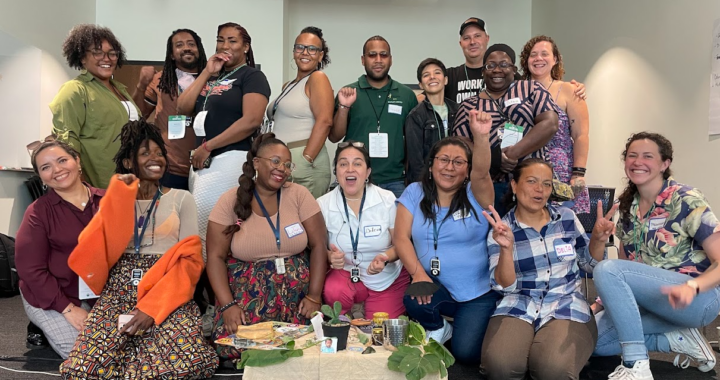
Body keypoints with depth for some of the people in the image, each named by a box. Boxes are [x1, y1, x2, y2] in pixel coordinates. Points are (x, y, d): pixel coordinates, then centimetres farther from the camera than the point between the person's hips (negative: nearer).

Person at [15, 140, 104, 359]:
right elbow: (30, 269, -11)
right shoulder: (38, 212, -10)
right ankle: (43, 328, 14)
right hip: (50, 298, -3)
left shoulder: (105, 200, -3)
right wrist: (68, 308, -17)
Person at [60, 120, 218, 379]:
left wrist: (152, 307, -14)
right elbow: (101, 249, -2)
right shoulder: (114, 199, 16)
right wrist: (120, 196, -3)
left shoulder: (181, 198, 9)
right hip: (118, 292, 1)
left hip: (167, 296, -1)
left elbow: (188, 260, -1)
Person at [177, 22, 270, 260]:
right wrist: (207, 73, 4)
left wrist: (207, 147, -14)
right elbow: (183, 108, 9)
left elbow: (252, 121, -17)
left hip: (230, 160, -7)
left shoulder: (252, 76, -2)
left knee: (202, 223, -7)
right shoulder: (212, 77, 20)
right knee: (199, 222, 8)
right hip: (202, 161, 7)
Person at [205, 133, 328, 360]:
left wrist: (314, 296, -9)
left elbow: (319, 245, -1)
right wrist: (227, 304, -15)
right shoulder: (231, 201, -1)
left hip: (296, 292, 1)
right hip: (245, 292, 0)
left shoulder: (299, 195, 0)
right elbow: (216, 257, -3)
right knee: (234, 345, -23)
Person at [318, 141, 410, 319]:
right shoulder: (323, 204, -9)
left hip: (388, 279, 1)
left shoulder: (388, 200, -11)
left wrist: (385, 258, -27)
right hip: (345, 273, 0)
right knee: (332, 293, -32)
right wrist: (329, 256, -26)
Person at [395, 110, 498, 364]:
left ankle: (462, 324, 23)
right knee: (414, 300, -30)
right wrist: (418, 274, -22)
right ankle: (438, 329, 5)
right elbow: (401, 237, -6)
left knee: (467, 353, -13)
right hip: (436, 286, 2)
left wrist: (481, 137, -48)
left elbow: (482, 173, -29)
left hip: (480, 291, -1)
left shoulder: (476, 194, -6)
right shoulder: (415, 193, 0)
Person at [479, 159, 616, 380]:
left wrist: (598, 238, -7)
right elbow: (505, 286, -7)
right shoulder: (500, 229, 1)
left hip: (566, 305, 1)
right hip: (518, 307, 0)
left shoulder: (567, 217, 7)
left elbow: (591, 265, 14)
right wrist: (506, 248, -26)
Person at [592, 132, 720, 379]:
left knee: (606, 270, -28)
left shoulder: (686, 201, -13)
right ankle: (679, 339, 1)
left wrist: (691, 287, -35)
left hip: (698, 299, -7)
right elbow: (625, 264, 12)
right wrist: (608, 299, -3)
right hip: (650, 300, 7)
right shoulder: (627, 206, 6)